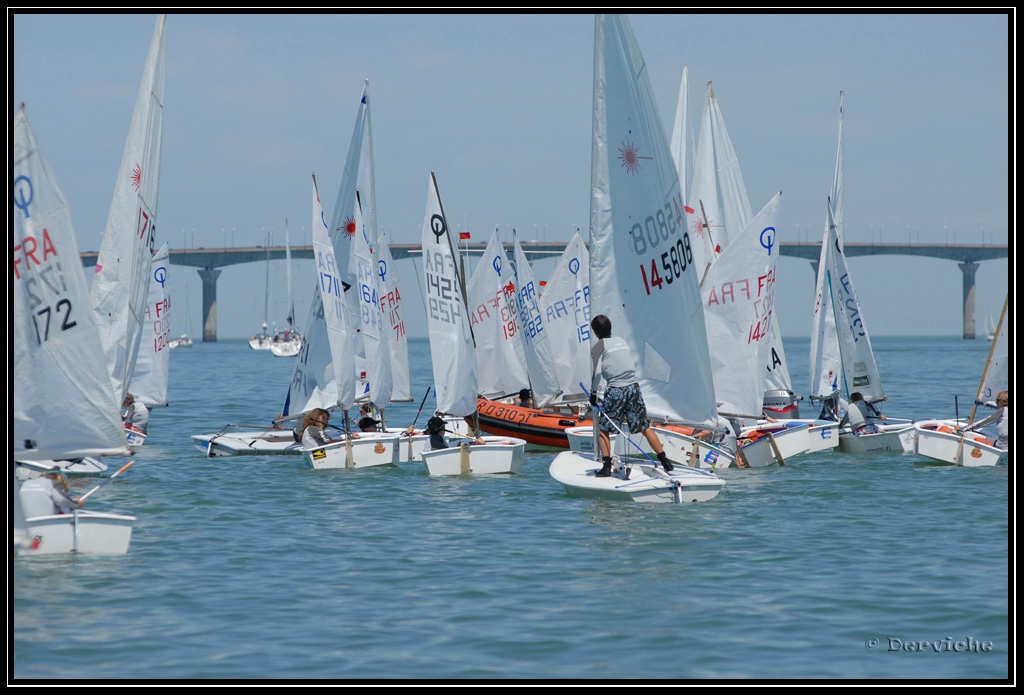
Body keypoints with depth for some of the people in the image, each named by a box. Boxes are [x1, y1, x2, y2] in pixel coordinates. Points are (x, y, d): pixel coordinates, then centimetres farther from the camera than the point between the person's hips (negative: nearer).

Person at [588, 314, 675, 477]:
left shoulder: (598, 347, 0)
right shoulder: (621, 341, 16)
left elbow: (597, 372, -9)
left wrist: (593, 393, 1)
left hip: (615, 390, -5)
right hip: (633, 387, 5)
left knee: (603, 429, 6)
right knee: (645, 427, 12)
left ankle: (606, 466, -4)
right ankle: (665, 462, 11)